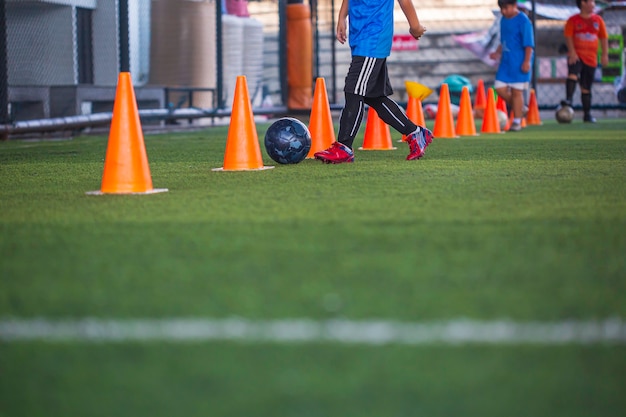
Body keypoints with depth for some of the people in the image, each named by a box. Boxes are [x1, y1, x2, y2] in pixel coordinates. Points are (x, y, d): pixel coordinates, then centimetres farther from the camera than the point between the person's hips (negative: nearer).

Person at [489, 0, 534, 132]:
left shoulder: (523, 21, -11)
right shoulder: (503, 20, 11)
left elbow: (529, 44, -13)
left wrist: (527, 61, -18)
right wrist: (497, 52, 9)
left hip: (519, 63, -7)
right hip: (505, 61, 7)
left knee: (517, 91, -3)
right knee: (500, 88, 2)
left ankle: (517, 122, 6)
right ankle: (519, 109, 22)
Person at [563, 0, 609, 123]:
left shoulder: (598, 20, 10)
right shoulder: (573, 20, 0)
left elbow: (604, 38, 12)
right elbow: (568, 36, -6)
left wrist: (605, 54, 3)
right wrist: (572, 52, -18)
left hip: (591, 58, 3)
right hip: (576, 56, -3)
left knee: (586, 88, 7)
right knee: (573, 75, -33)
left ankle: (587, 114, 14)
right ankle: (568, 100, -41)